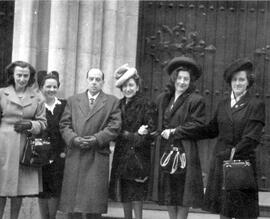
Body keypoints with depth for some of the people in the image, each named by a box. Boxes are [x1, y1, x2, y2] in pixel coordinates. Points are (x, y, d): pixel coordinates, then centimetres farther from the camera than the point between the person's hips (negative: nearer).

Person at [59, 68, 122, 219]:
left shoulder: (112, 102, 9)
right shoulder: (73, 100, 16)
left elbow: (114, 127, -1)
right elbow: (64, 125, 9)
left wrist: (96, 139, -13)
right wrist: (74, 139, -10)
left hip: (98, 156, -2)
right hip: (74, 156, 2)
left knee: (94, 203, -4)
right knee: (72, 200, 2)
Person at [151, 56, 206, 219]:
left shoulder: (196, 100, -6)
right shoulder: (163, 99, 15)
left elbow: (197, 126, -13)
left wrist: (173, 131, -13)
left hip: (185, 151, -6)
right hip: (165, 150, 6)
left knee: (183, 192, -2)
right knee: (168, 190, 9)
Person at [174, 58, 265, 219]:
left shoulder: (256, 105, -4)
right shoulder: (223, 104, 12)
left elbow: (251, 139, -11)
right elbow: (211, 130, 13)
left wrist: (233, 154, -17)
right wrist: (178, 132, 11)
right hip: (220, 163, 5)